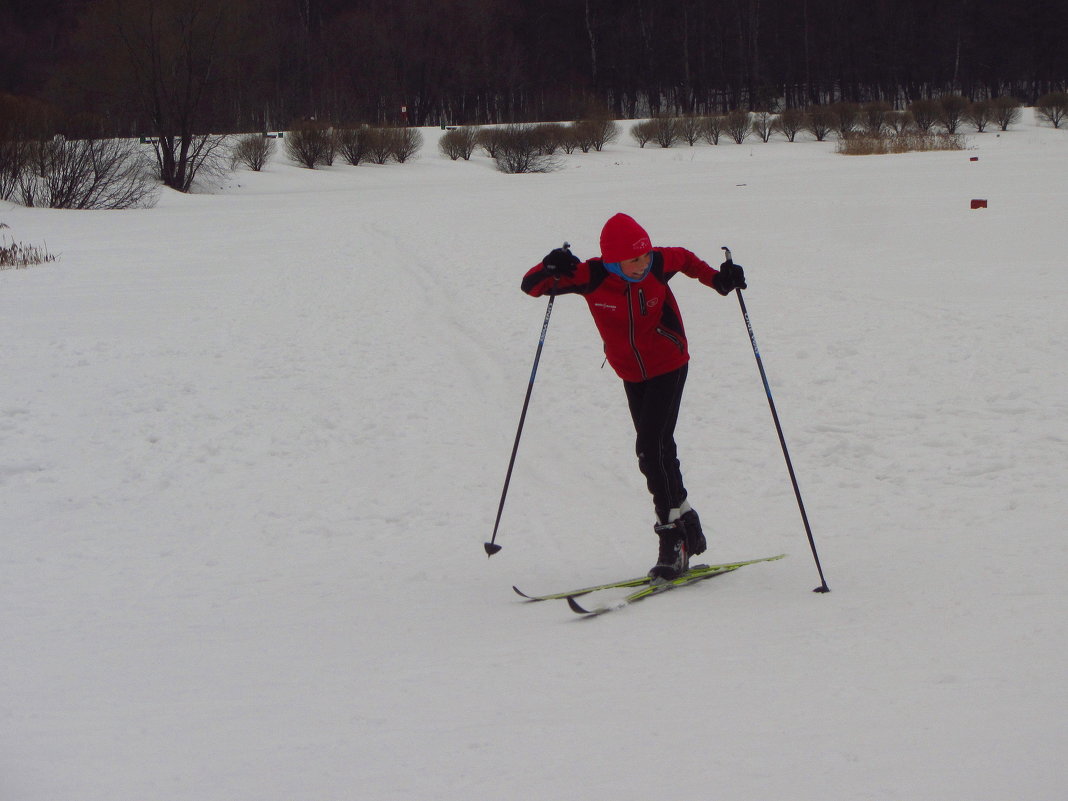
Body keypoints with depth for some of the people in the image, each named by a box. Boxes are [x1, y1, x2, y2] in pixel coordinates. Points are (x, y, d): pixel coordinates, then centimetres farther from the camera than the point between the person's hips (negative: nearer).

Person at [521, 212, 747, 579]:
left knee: (650, 449, -16)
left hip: (668, 366, -3)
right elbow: (531, 286, -18)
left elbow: (684, 258, 7)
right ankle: (687, 522, 32)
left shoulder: (659, 263, -18)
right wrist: (550, 270, -38)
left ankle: (672, 537, -13)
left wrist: (716, 278, -5)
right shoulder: (591, 277, -19)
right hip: (631, 374, 3)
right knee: (658, 452, 14)